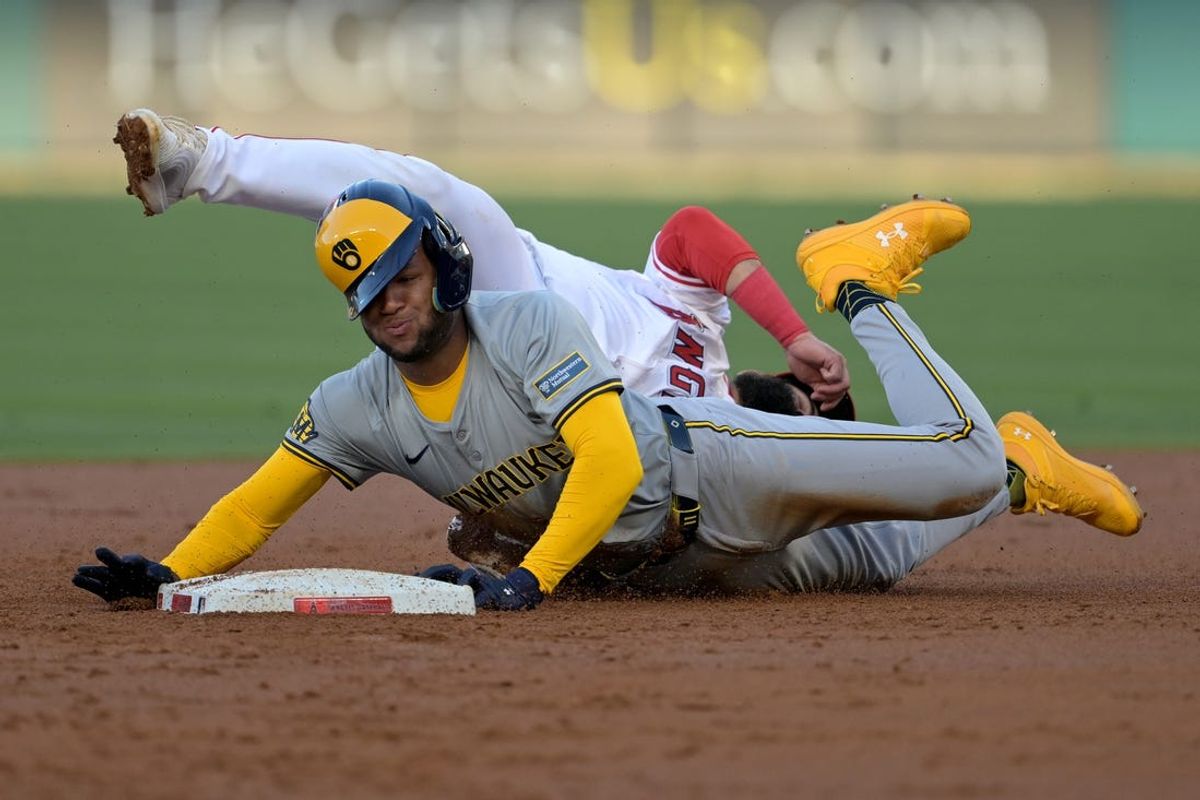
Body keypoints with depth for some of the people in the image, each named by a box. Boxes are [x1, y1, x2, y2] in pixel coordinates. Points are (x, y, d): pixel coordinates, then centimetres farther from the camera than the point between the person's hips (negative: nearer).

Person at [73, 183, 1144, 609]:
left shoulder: (533, 327, -25)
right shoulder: (357, 407, -7)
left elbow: (610, 459, -33)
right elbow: (259, 503, -3)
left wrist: (529, 578, -44)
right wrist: (169, 575, -20)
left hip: (711, 466, -5)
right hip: (660, 568, 5)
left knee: (961, 466, -12)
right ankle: (1017, 476, 38)